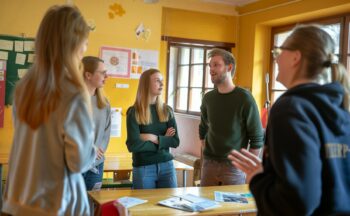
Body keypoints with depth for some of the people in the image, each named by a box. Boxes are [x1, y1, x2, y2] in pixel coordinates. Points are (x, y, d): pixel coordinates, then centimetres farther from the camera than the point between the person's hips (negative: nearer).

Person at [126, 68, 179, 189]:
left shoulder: (167, 110, 5)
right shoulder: (134, 112, -7)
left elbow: (175, 141, -1)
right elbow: (133, 145, -16)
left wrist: (154, 138, -15)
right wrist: (163, 140, -8)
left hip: (166, 166, 4)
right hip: (143, 168, -4)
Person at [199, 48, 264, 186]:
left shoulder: (244, 98, -11)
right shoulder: (208, 98, 4)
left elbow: (257, 138, -8)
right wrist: (206, 152, 10)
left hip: (234, 166, -4)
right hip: (209, 163, 4)